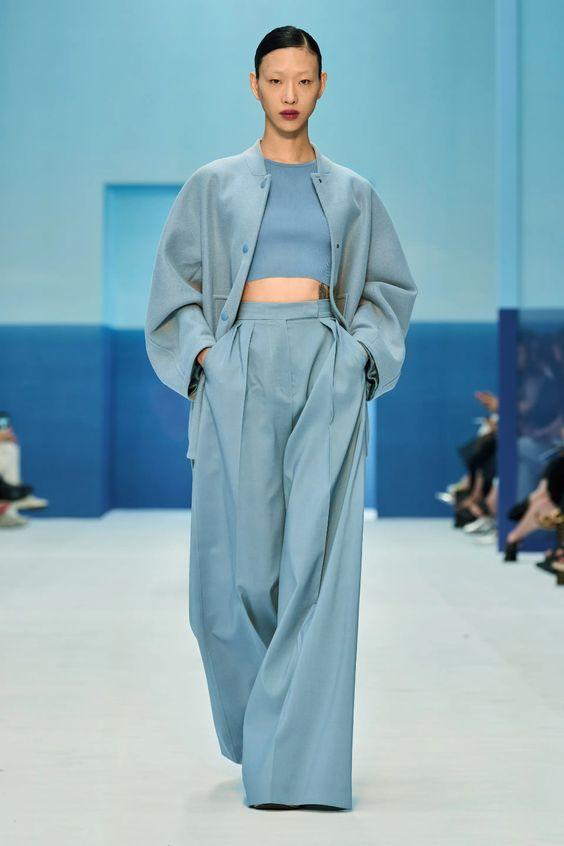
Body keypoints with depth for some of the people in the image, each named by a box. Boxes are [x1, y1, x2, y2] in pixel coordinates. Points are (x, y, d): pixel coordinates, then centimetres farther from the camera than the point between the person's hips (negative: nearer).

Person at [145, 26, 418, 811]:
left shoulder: (351, 191, 14)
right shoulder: (214, 184, 11)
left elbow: (390, 285, 18)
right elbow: (177, 279, 11)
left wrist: (363, 351, 1)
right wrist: (200, 350, -4)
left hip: (327, 371, 0)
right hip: (242, 370, 0)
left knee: (320, 555, -9)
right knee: (241, 555, -1)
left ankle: (301, 756, -7)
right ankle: (257, 725, 23)